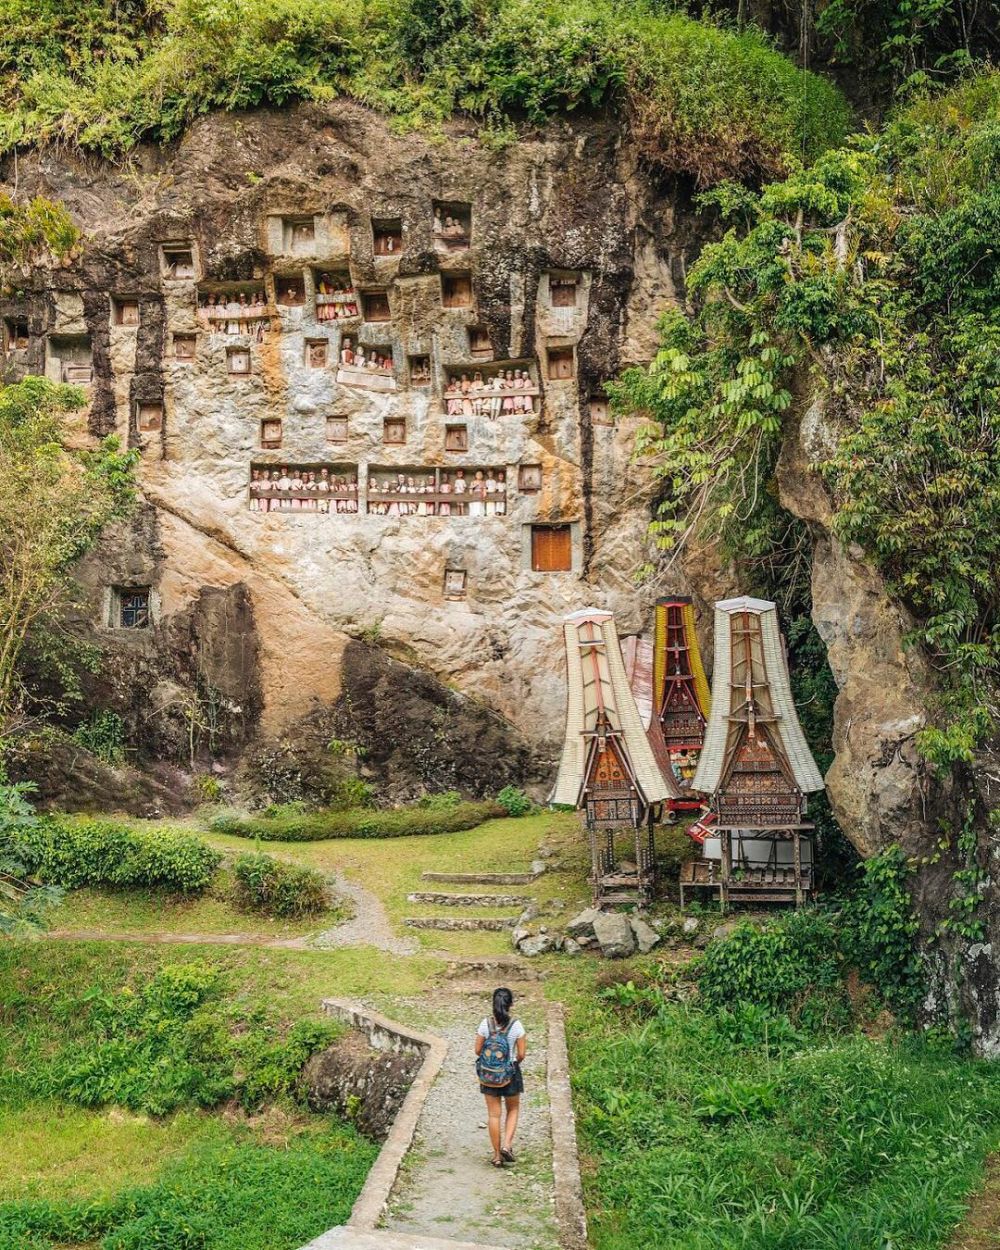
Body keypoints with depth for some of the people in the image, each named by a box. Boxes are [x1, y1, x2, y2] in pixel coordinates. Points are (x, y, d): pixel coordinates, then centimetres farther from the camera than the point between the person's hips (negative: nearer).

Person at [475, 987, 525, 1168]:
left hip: (488, 1074, 1)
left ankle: (497, 1155, 17)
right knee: (513, 1110, 21)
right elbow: (521, 1055, -10)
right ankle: (507, 1144, 6)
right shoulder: (516, 1026, -15)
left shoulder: (486, 1023, -12)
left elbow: (478, 1050, -5)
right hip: (510, 1073, -1)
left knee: (493, 1114, 12)